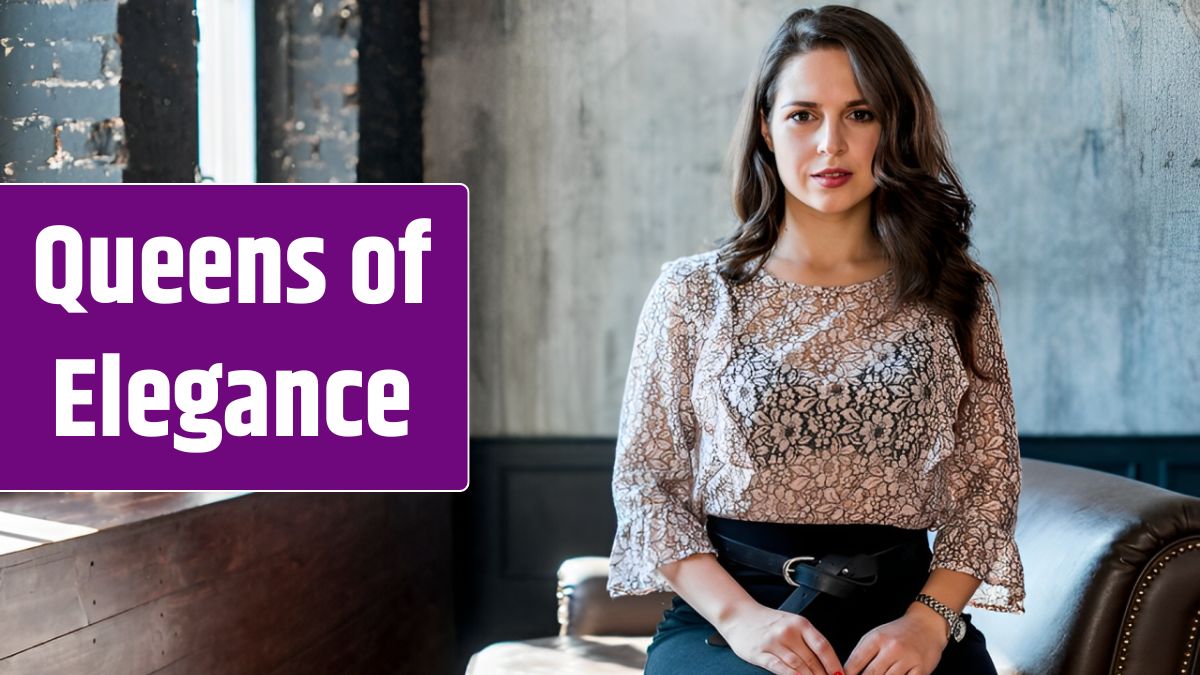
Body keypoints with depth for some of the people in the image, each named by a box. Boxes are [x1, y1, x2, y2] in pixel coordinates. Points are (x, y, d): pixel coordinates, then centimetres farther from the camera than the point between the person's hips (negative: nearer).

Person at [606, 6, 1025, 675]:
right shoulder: (693, 294, 6)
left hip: (901, 614, 2)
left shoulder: (953, 299, 9)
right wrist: (738, 615, -10)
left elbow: (987, 487, 8)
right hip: (723, 618, -2)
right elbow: (643, 482, 4)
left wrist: (930, 620, -9)